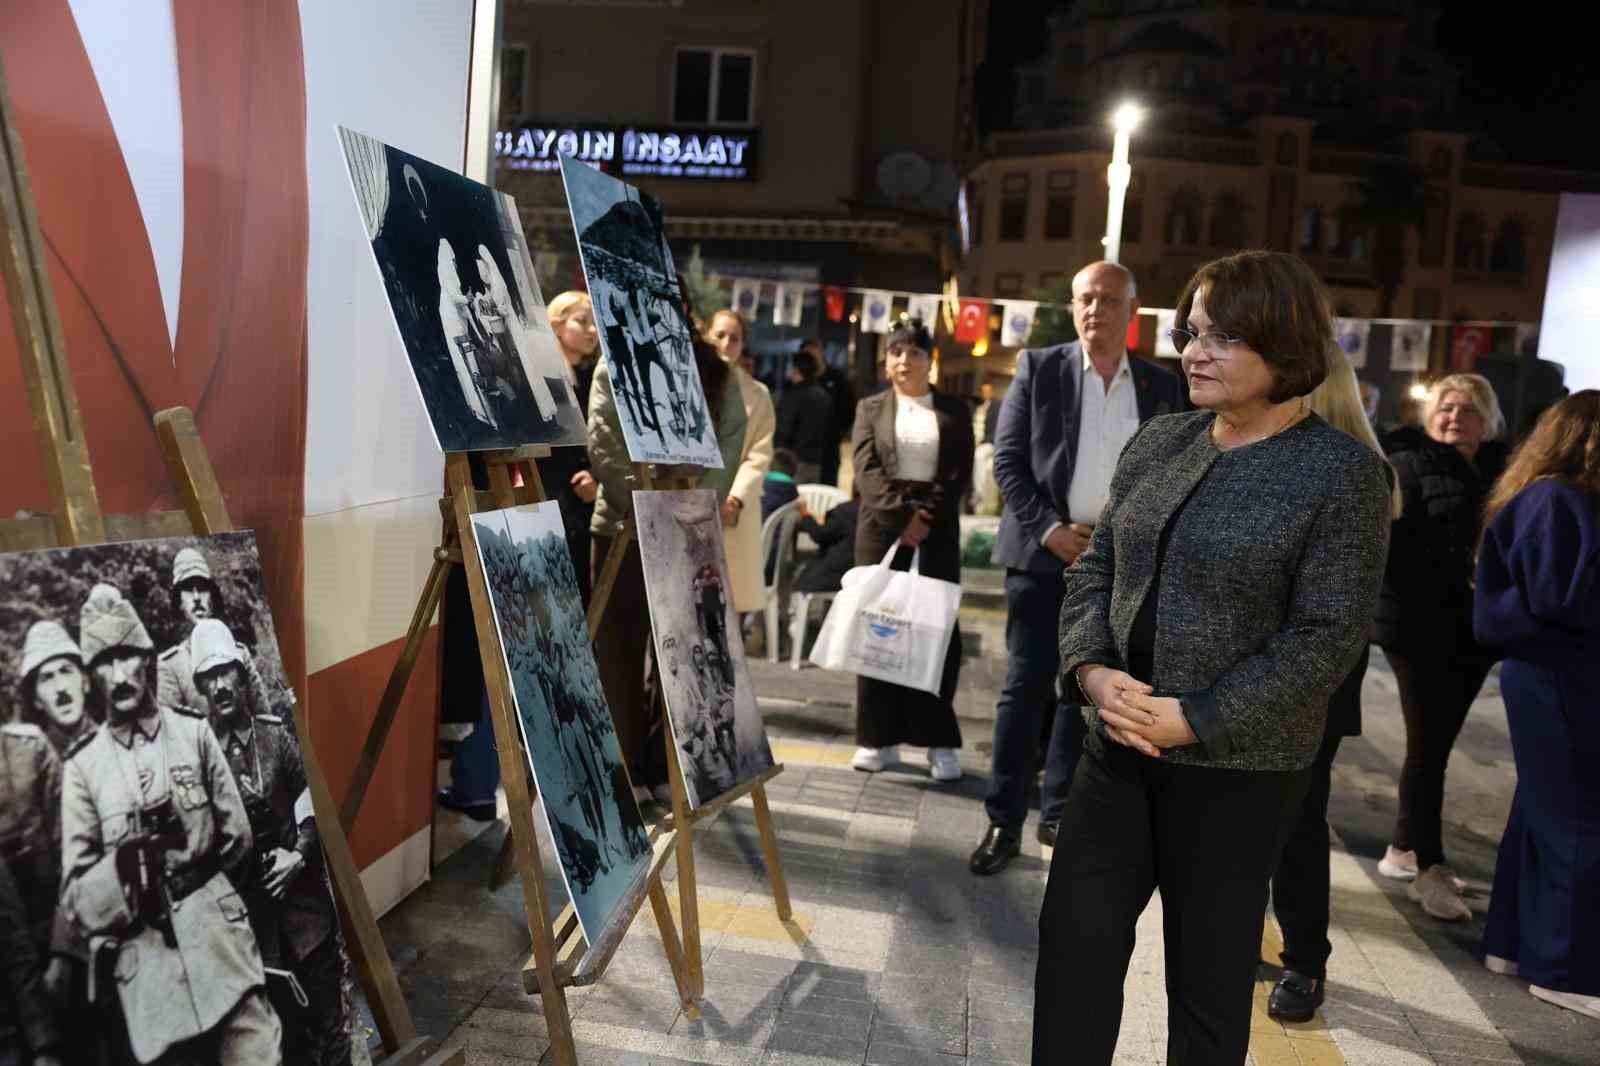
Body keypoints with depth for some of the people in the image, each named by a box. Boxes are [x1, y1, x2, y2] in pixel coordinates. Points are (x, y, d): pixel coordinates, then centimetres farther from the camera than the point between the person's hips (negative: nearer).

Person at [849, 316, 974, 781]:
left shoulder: (954, 411, 10)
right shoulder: (871, 408, 11)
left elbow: (960, 473, 1)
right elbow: (866, 469, -2)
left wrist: (925, 517, -12)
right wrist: (901, 515, -14)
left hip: (937, 526, 0)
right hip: (882, 524, 1)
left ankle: (940, 741, 3)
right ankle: (880, 737, 6)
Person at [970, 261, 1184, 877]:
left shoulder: (1162, 388, 7)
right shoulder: (1038, 369, 0)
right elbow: (1007, 460, -4)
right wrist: (1048, 530, -13)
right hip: (1043, 554, -2)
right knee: (1026, 688, -1)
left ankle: (1059, 815, 23)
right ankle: (1004, 824, 7)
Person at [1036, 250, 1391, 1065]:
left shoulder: (1342, 472, -11)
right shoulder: (1157, 442, 6)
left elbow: (1325, 636, -14)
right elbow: (1095, 566, 8)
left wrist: (1191, 719, -18)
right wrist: (1092, 670, -10)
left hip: (1237, 765, -5)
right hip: (1121, 742, 5)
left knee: (1208, 961, 13)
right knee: (1073, 936, 11)